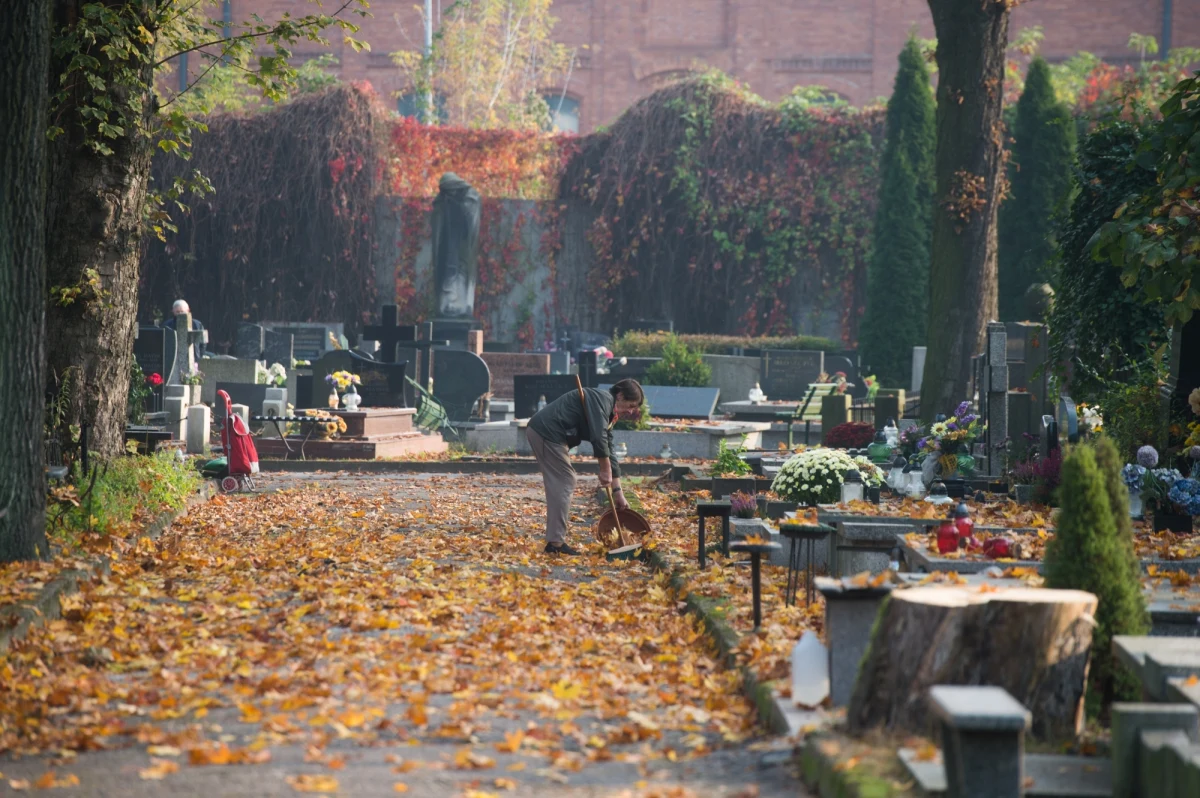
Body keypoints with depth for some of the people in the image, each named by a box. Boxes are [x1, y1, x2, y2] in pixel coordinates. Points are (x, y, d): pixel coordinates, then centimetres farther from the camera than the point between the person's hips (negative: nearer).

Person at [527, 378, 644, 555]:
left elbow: (609, 452, 25)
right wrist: (605, 470, -11)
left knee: (558, 484, 14)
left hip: (538, 430, 10)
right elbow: (598, 438, -21)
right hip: (548, 433, -10)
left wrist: (618, 491, 23)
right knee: (564, 482, -6)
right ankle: (556, 542, -6)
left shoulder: (607, 414, 22)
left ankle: (554, 542, 16)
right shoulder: (603, 399, -9)